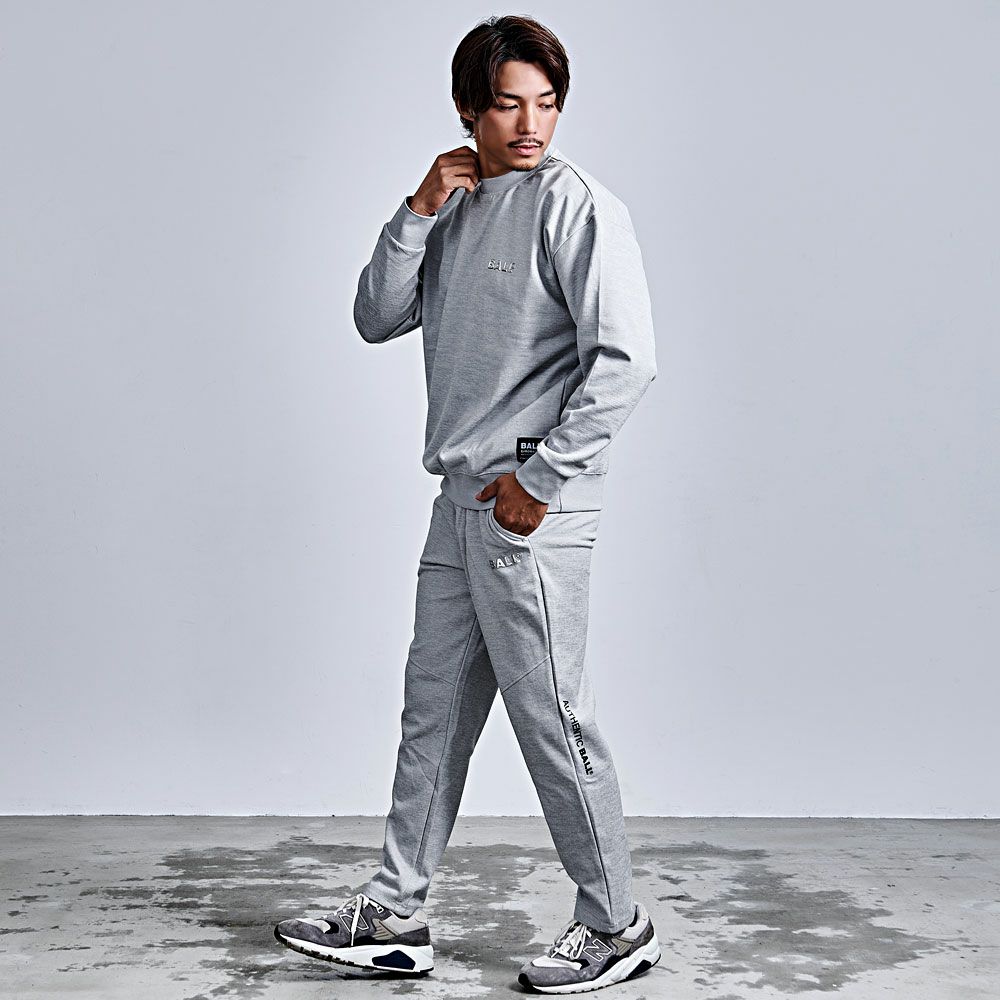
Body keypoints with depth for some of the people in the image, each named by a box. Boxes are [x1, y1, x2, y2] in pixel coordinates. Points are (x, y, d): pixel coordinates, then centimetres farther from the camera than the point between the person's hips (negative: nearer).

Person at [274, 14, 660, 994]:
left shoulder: (572, 203, -10)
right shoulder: (458, 207, 15)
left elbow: (625, 358, -18)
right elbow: (377, 319, 11)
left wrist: (541, 479, -16)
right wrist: (419, 211, -1)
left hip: (533, 506, -8)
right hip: (462, 500, 8)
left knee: (551, 717, -1)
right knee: (434, 708, 13)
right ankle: (393, 917, 24)